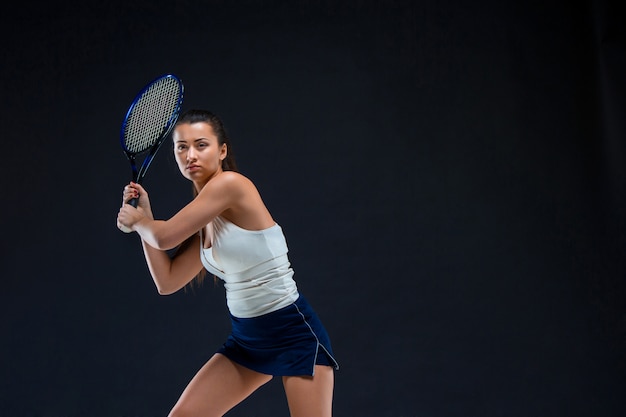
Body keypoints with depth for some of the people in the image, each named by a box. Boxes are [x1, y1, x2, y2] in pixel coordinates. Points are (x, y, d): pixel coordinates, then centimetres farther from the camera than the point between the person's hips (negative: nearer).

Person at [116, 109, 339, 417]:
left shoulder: (230, 183, -16)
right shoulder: (205, 220, 8)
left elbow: (165, 237, -15)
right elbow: (167, 281, 11)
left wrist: (136, 221, 7)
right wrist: (144, 217, 9)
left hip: (294, 333, -9)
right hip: (246, 339, 9)